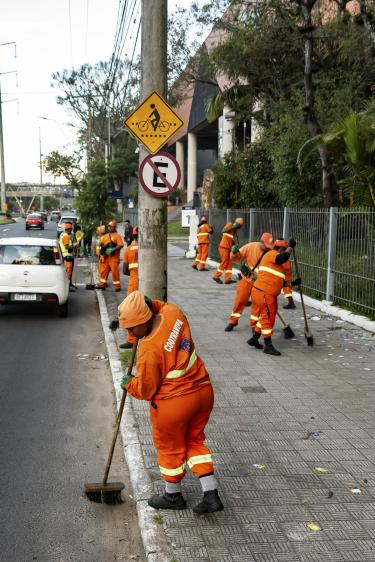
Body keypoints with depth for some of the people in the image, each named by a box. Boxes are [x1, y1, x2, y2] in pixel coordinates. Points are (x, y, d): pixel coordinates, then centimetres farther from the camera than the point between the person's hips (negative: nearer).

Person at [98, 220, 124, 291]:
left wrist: (113, 250, -25)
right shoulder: (105, 236, 14)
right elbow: (101, 245, 19)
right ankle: (102, 285, 19)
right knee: (104, 270, 9)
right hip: (106, 257, 6)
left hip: (114, 257, -6)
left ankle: (117, 286, 1)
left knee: (115, 271, -6)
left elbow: (120, 245, -15)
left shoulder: (117, 236, -4)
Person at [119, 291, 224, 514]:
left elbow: (146, 390, -13)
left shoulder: (149, 349, -25)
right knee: (195, 441, 23)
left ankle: (173, 496, 38)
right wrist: (151, 303, 5)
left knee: (170, 447, 17)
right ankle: (212, 495, 19)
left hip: (174, 403, -7)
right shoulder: (173, 312, -8)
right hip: (203, 391, 7)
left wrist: (128, 384, 5)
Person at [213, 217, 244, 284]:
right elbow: (223, 231, -23)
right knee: (224, 263, -5)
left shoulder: (234, 230, 17)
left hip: (228, 248, 9)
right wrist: (232, 227, -30)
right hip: (224, 247, -9)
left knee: (229, 263, 5)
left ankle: (228, 279, 4)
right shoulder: (230, 224, -6)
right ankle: (216, 276, 5)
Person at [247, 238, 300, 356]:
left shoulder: (278, 266, 23)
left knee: (266, 316, 20)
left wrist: (295, 282, 25)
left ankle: (254, 339, 32)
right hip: (263, 293, -10)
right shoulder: (271, 254, -7)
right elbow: (282, 258, -29)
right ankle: (268, 346, 5)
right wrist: (290, 247, -17)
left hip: (269, 295, 10)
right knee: (268, 317, -3)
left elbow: (280, 282, 24)